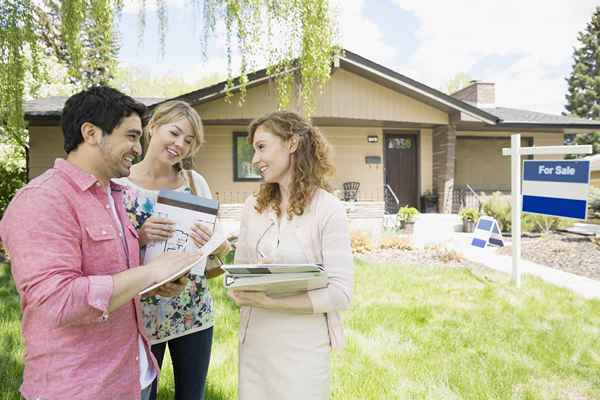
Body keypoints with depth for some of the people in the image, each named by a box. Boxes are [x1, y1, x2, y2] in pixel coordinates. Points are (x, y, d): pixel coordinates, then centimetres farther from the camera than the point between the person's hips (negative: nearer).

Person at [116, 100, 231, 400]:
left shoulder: (196, 182, 0)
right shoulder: (118, 184, -9)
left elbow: (220, 247, 6)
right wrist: (138, 238, -24)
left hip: (195, 313, 3)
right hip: (142, 315, -2)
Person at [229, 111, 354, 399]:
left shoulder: (329, 209, -13)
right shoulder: (253, 207, 3)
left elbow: (341, 294, -16)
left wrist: (271, 301, -23)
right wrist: (241, 292, -14)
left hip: (303, 348, -4)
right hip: (253, 342, 5)